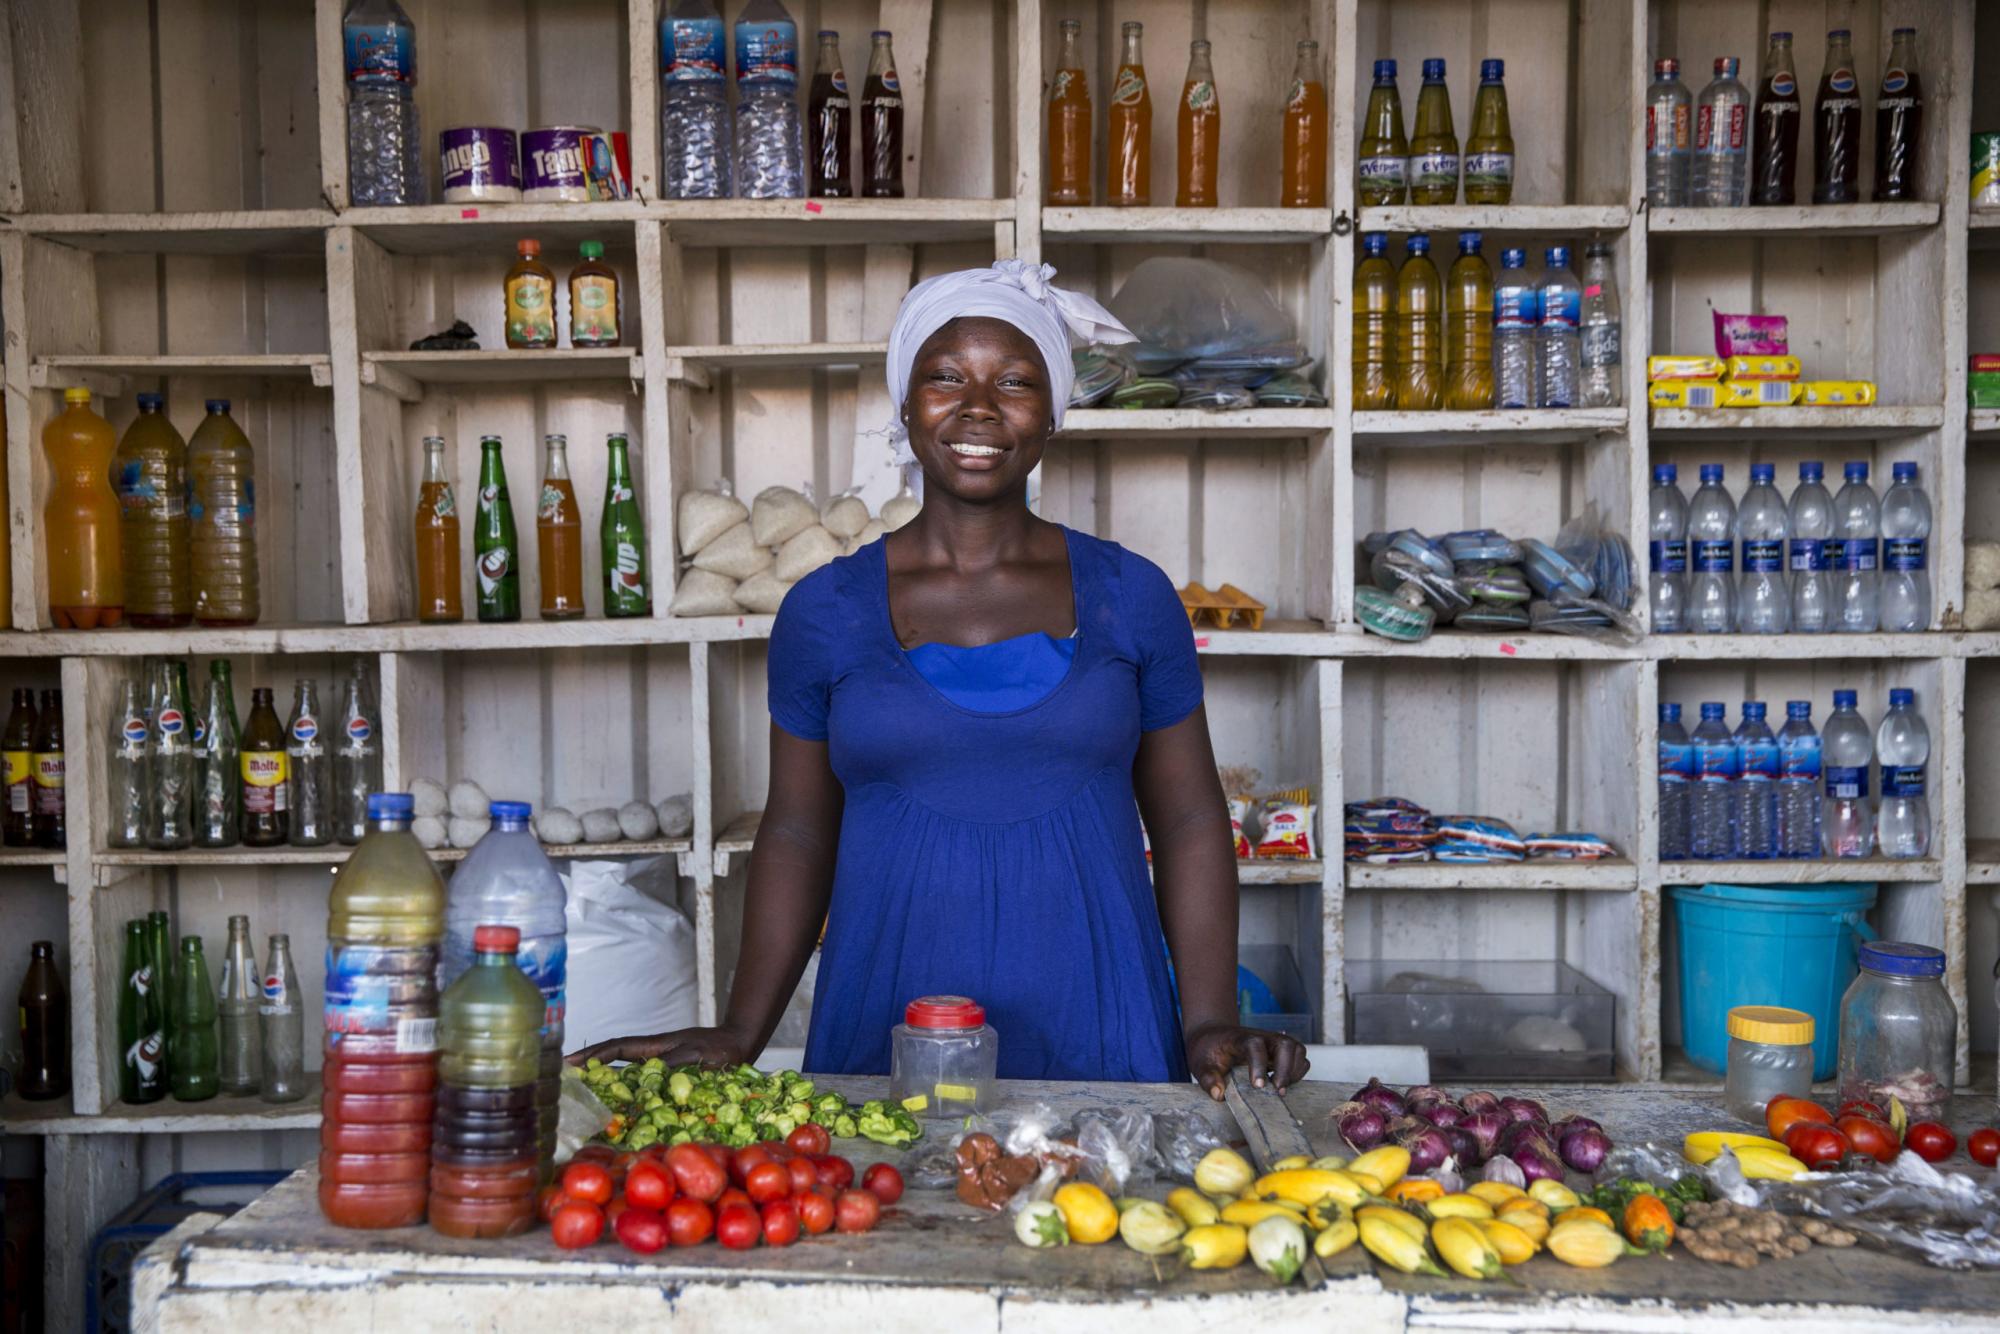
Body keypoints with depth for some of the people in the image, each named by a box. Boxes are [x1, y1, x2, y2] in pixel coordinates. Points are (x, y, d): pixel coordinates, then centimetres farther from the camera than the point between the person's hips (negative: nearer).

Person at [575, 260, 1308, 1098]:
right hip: (885, 1034, 0)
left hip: (1096, 1031, 1)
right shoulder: (823, 611, 3)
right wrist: (739, 1035, 0)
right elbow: (797, 833, 7)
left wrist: (1210, 1023, -4)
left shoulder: (1130, 597, 3)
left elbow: (1189, 820, 6)